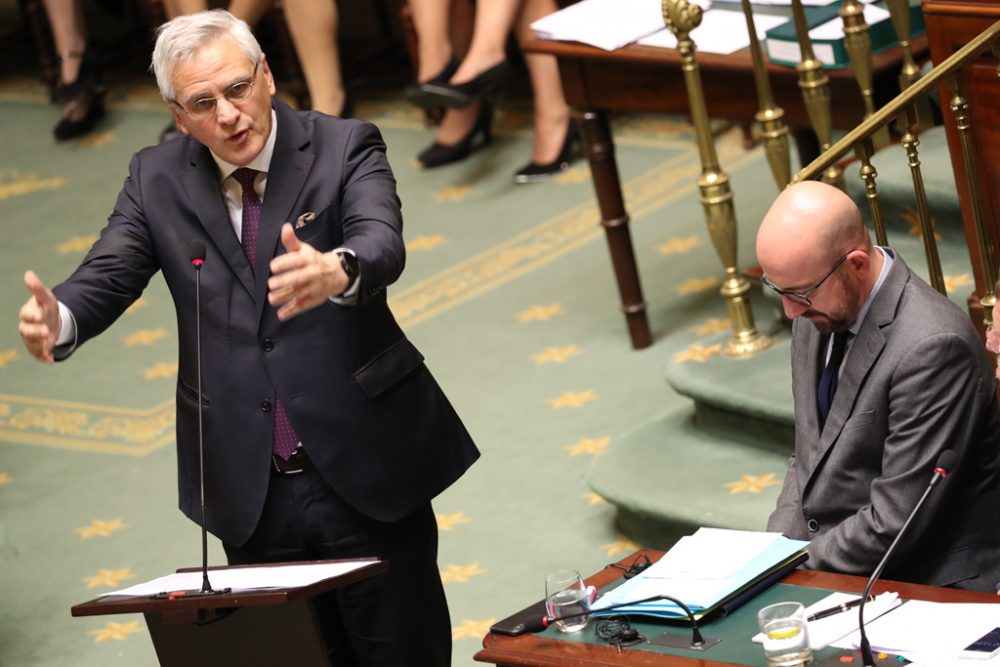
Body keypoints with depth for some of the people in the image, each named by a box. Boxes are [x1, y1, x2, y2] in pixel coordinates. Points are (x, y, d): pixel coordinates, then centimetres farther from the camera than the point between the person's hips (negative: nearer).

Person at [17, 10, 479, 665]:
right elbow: (108, 277, -6)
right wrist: (57, 319, -30)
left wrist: (337, 272, -47)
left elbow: (383, 245, -22)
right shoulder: (157, 179, 5)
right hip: (250, 493, 2)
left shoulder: (343, 148, -5)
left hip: (363, 471, -2)